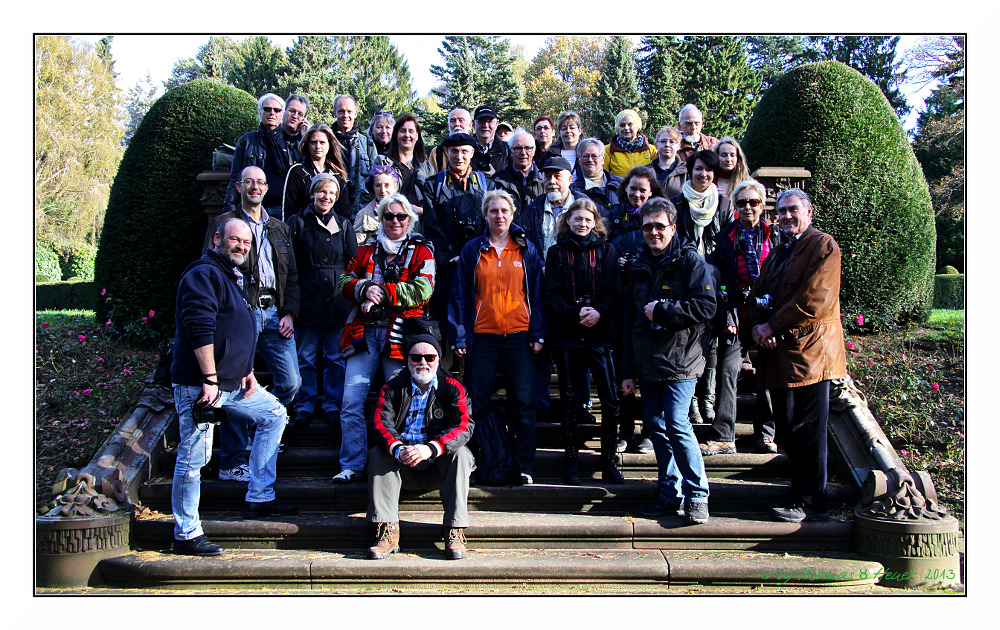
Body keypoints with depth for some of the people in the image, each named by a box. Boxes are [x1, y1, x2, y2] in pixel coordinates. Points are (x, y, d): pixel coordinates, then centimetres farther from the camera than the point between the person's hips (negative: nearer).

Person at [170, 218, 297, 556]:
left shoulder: (234, 277, 19)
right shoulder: (204, 274, -13)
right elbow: (200, 331, -23)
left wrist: (248, 371, 14)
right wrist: (210, 381, -24)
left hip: (231, 383, 10)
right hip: (198, 384, -10)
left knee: (274, 414, 15)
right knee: (194, 457, -5)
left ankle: (259, 499, 18)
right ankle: (186, 534, 7)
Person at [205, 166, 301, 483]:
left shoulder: (279, 228, 21)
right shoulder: (223, 223, 8)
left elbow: (292, 275, 19)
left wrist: (289, 312, 5)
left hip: (275, 313, 5)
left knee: (291, 383, 0)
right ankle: (231, 463, 4)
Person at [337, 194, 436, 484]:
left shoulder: (421, 252, 9)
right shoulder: (365, 250, 20)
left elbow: (422, 289, -6)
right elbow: (344, 282, 11)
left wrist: (382, 292, -13)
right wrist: (365, 288, -10)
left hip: (399, 334, -3)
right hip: (364, 332, 3)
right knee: (351, 401, -4)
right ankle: (352, 466, 4)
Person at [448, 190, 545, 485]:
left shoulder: (527, 250, 8)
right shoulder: (472, 250, 7)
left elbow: (537, 294, 7)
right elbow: (460, 295, 6)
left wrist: (538, 334, 0)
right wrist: (459, 336, -1)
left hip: (519, 335, 0)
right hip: (482, 336, 0)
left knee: (523, 402, -1)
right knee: (476, 403, 3)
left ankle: (523, 468, 7)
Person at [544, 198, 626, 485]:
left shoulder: (606, 250, 10)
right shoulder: (556, 252, 9)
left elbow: (613, 290, 1)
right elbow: (552, 294, 0)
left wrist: (599, 313, -17)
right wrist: (576, 313, -14)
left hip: (599, 333, 0)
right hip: (566, 335, 0)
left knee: (610, 398, -5)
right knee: (570, 399, 6)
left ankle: (608, 460, 6)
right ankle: (571, 459, 15)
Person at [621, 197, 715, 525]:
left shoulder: (691, 261, -3)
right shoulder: (639, 267, 15)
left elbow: (706, 307, -14)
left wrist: (661, 310, -14)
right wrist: (628, 370, 16)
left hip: (679, 362, -6)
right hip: (647, 363, 6)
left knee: (677, 425, -12)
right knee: (655, 426, 7)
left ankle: (697, 495, 1)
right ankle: (669, 494, 18)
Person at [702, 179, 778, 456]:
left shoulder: (774, 237, 7)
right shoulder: (726, 238, 5)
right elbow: (715, 281, 1)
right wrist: (725, 317, -7)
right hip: (736, 316, -1)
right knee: (727, 372, -7)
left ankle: (765, 433, 19)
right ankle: (723, 437, -2)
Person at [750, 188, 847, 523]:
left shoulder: (823, 245, -6)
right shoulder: (778, 255, 22)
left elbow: (817, 300, -16)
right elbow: (758, 295, 20)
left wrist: (773, 326, -12)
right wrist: (759, 325, -2)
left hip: (809, 353, -8)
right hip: (780, 354, 8)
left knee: (807, 431, -5)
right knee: (788, 431, 12)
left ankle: (810, 503, 2)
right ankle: (802, 494, 23)